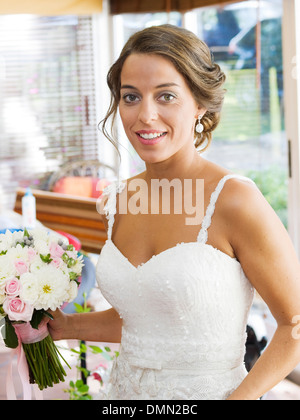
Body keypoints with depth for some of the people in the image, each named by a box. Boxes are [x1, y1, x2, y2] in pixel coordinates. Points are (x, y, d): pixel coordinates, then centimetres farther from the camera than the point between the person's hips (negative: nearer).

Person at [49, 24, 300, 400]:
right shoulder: (117, 203, -1)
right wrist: (63, 327, 3)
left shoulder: (235, 200, -18)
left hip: (208, 391, -5)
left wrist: (238, 397, -20)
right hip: (125, 389, 6)